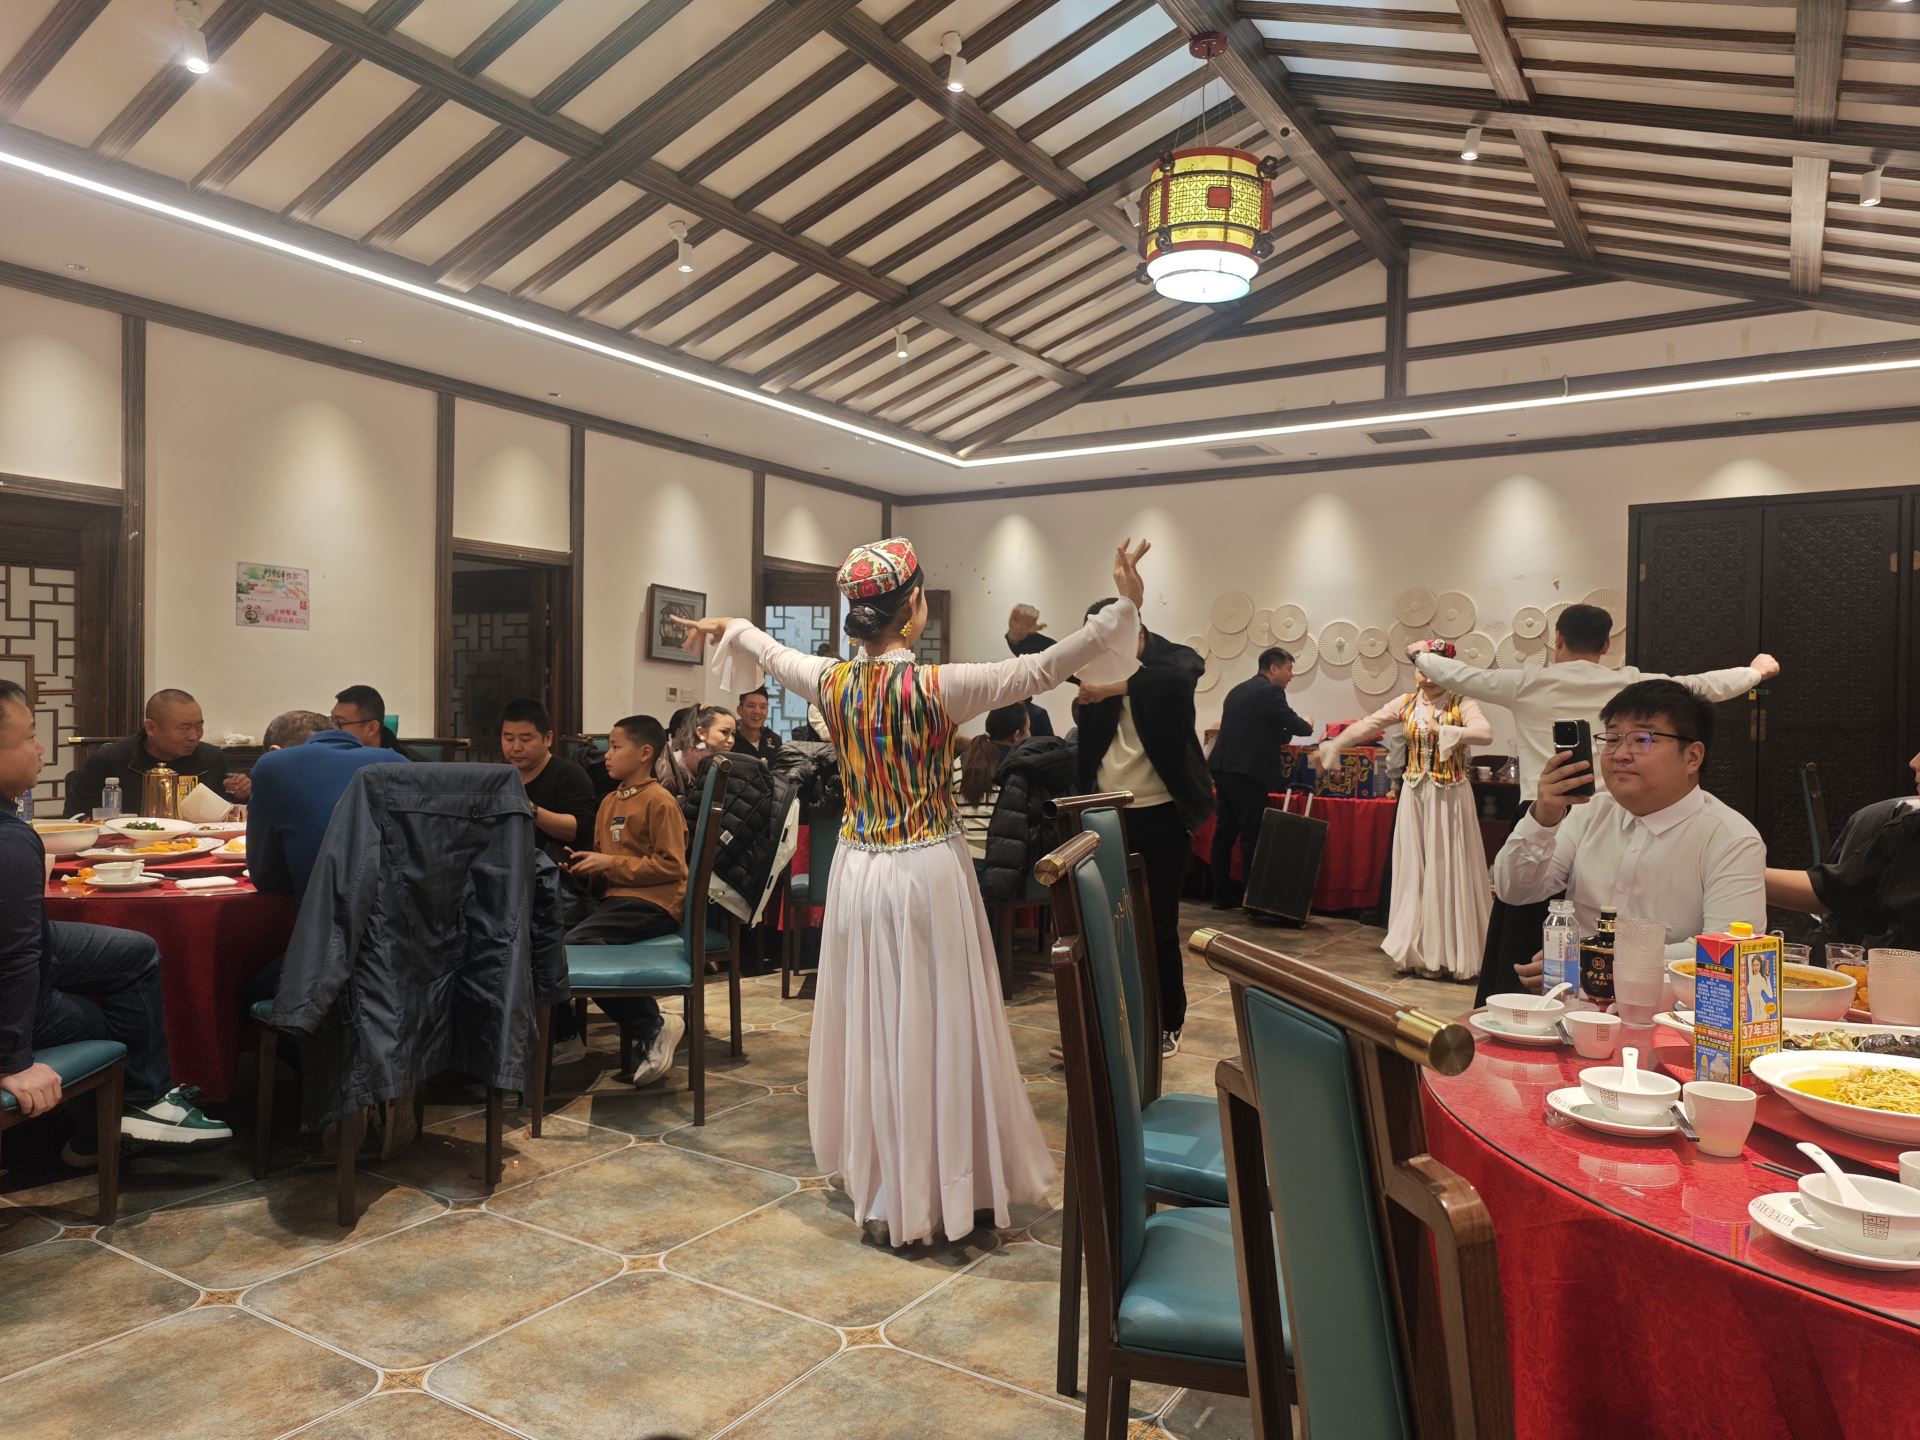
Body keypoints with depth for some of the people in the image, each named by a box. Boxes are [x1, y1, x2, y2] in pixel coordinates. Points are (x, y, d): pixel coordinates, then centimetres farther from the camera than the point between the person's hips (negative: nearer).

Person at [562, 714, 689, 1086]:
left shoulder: (659, 801, -6)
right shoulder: (609, 802, 20)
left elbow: (671, 866, -13)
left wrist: (610, 864, -13)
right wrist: (587, 866, 6)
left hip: (652, 902, -8)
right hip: (614, 897, 8)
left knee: (575, 944, -27)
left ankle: (653, 1028, -17)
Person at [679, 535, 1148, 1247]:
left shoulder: (831, 682, -2)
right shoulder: (938, 686, -17)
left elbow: (770, 651, 19)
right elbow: (1046, 666, -17)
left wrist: (728, 627, 40)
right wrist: (1124, 606, -11)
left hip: (858, 871, 6)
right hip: (929, 872, -5)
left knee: (867, 1025, 16)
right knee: (937, 1029, 6)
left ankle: (877, 1190, 31)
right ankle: (948, 1189, 18)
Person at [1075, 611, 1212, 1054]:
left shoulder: (1171, 659, -5)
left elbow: (1183, 675, -28)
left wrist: (1117, 685, -39)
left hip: (1159, 815, -3)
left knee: (1160, 924, 5)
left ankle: (1169, 1023, 21)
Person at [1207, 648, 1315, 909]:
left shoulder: (1238, 690, 18)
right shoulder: (1271, 691, -7)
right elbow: (1295, 726, -6)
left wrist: (1278, 738, 30)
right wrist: (1307, 723, 16)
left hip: (1224, 767, 8)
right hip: (1248, 771, -8)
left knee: (1224, 832, 10)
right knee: (1252, 835, -3)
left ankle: (1221, 896, 14)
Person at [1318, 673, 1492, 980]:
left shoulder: (1461, 705, -6)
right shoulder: (1406, 704, 6)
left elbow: (1485, 733, -22)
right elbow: (1366, 726, 5)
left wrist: (1441, 730, -27)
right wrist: (1331, 748, 3)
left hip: (1449, 797, -4)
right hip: (1415, 795, 4)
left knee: (1446, 870, -2)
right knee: (1413, 871, 6)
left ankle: (1447, 955, 7)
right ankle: (1416, 952, 15)